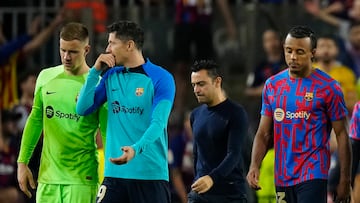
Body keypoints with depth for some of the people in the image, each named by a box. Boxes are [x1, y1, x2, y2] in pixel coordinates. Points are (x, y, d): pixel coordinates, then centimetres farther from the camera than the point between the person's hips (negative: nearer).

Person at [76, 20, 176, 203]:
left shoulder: (161, 78, -6)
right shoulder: (111, 76, 12)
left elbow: (158, 123, -16)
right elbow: (83, 109, 8)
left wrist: (136, 149, -33)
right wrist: (95, 71, 1)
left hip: (151, 175, -4)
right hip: (115, 173, 4)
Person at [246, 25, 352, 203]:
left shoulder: (328, 87, -4)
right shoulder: (272, 85, 9)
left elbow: (341, 135, -2)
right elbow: (264, 133, 12)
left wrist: (344, 180, -6)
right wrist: (254, 166, -4)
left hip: (313, 175, -5)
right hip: (282, 177, 5)